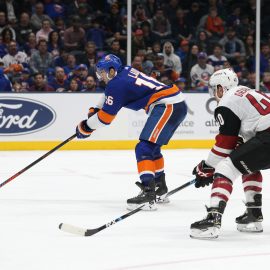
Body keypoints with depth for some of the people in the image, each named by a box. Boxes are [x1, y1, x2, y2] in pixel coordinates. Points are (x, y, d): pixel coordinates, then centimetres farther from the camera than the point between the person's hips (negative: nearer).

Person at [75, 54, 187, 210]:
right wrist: (96, 109, 34)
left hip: (167, 107, -10)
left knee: (144, 149, -14)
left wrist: (86, 127, 9)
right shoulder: (126, 71, 17)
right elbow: (109, 94, 38)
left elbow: (105, 117, -4)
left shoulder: (117, 84, -9)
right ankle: (160, 190, 36)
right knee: (152, 148, 24)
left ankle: (148, 194, -26)